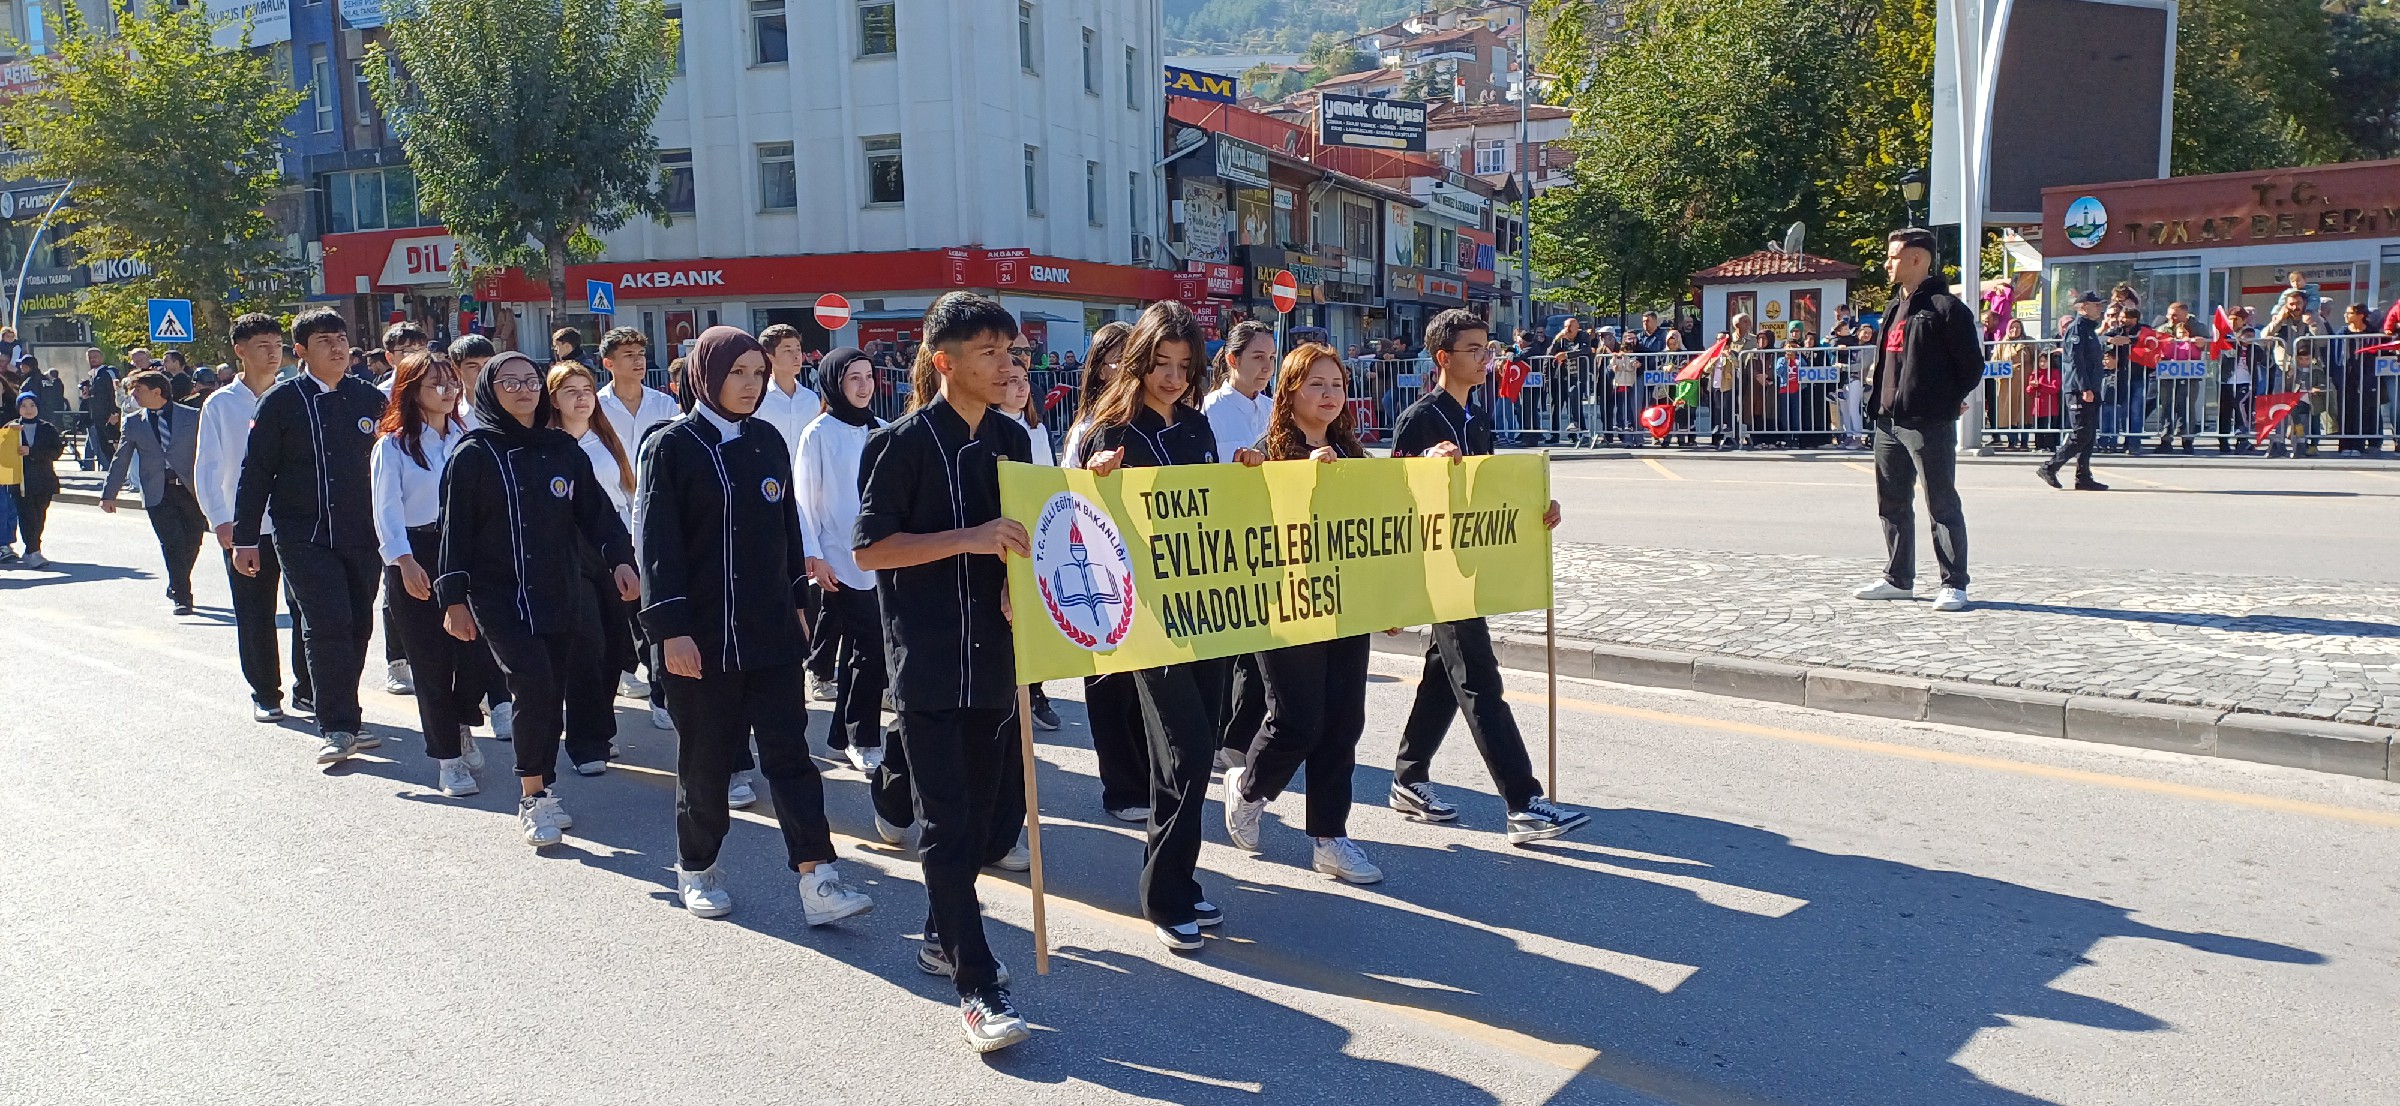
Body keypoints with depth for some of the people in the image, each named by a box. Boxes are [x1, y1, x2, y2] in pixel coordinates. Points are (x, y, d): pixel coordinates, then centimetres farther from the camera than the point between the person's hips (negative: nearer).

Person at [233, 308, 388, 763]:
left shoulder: (371, 399, 8)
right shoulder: (282, 401, -1)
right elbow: (255, 471, 0)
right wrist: (245, 539, -2)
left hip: (362, 536, 4)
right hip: (304, 536, -3)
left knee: (358, 627, 7)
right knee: (328, 624, -11)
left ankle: (343, 720, 20)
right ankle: (337, 727, -6)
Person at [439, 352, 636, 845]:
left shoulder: (563, 449, 11)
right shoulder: (474, 455, 0)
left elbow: (595, 509, 9)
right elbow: (456, 529, -1)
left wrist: (619, 558, -7)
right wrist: (454, 599, -5)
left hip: (564, 594, 4)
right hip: (501, 596, -4)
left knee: (551, 694, 5)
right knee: (534, 685, -18)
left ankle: (540, 794, 20)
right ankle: (534, 798, -8)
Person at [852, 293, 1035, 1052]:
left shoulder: (1012, 439, 8)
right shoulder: (905, 443, -9)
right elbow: (868, 548, -11)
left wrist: (1020, 580, -2)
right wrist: (971, 539, -20)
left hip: (995, 651, 6)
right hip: (927, 656, -6)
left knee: (980, 806, 13)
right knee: (945, 819, -2)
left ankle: (943, 935, 32)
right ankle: (978, 984, 2)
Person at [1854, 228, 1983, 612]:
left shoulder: (1946, 307, -9)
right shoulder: (1895, 307, 18)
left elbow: (1972, 364, -8)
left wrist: (1949, 403, -8)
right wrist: (1877, 397, 14)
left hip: (1929, 425, -9)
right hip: (1889, 422, 9)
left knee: (1942, 504, -3)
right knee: (1892, 503, 13)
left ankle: (1954, 584, 2)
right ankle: (1898, 579, 23)